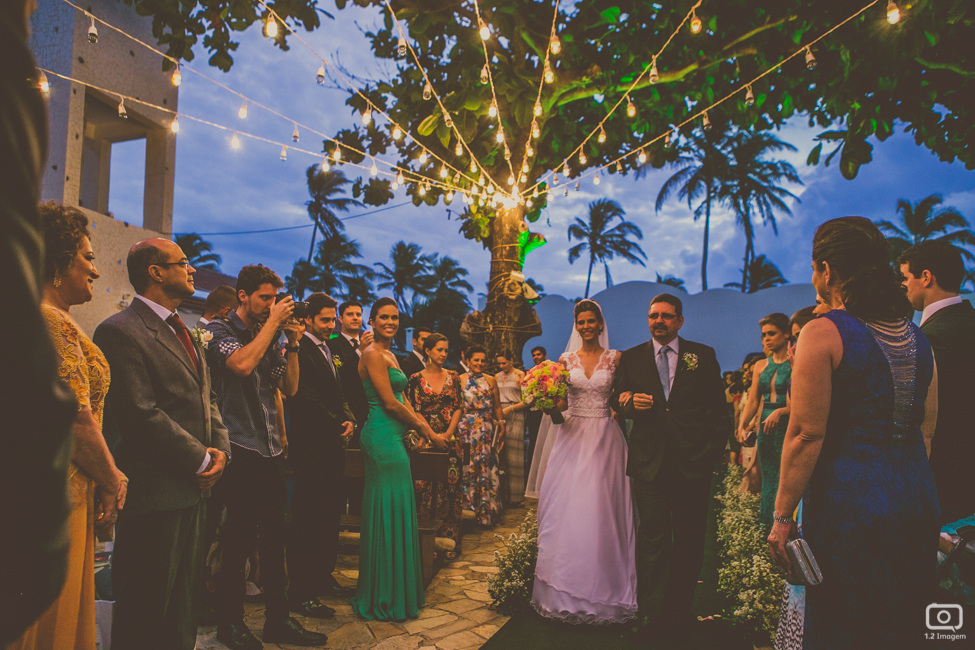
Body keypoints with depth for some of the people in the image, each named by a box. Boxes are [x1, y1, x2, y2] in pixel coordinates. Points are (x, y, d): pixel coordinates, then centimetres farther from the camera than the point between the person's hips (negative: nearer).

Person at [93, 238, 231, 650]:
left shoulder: (186, 333, 16)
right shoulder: (121, 331, -14)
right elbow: (141, 414, -21)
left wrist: (220, 448, 0)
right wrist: (202, 459, -15)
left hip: (194, 489, 9)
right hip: (154, 494, -9)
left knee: (184, 608, 20)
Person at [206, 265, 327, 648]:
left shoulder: (268, 337, 14)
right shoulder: (219, 330, -3)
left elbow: (289, 388, 13)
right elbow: (242, 364, -24)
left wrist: (293, 345, 2)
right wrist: (273, 322, -15)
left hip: (271, 449, 6)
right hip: (240, 449, -6)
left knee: (274, 538, 12)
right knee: (239, 541, 2)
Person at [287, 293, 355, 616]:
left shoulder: (333, 352, 18)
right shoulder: (299, 350, -11)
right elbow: (304, 398, -17)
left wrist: (349, 419, 2)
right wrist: (337, 424, -12)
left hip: (334, 446, 9)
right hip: (310, 447, -9)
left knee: (331, 516, 15)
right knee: (306, 521, -2)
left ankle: (323, 576, 28)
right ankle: (301, 593, 6)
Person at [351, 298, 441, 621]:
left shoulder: (389, 354, 18)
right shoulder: (373, 354, -11)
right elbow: (390, 404, -16)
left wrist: (424, 425, 4)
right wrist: (424, 429, -6)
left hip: (391, 437, 10)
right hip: (383, 435, -10)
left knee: (391, 512, 14)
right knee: (390, 511, -3)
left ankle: (387, 593, 25)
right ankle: (386, 597, 9)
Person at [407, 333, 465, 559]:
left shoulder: (452, 377, 9)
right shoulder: (416, 379, 1)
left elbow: (458, 407, 6)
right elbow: (414, 411, -3)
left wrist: (449, 433, -7)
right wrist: (432, 435, -12)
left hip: (450, 439, 2)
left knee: (451, 487, 0)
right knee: (425, 488, -3)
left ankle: (450, 542, 6)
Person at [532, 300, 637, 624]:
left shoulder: (615, 358, 4)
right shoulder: (565, 360, 8)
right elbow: (559, 402, 5)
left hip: (605, 438, -2)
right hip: (574, 436, 2)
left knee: (600, 508, -3)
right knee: (566, 507, -1)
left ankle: (601, 589, 12)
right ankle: (566, 592, 11)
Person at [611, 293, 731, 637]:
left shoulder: (703, 355, 7)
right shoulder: (631, 358, 10)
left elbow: (718, 407, 6)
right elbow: (616, 399, 12)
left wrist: (713, 450, -2)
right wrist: (629, 402, -11)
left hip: (693, 462, 0)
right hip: (649, 462, 0)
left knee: (689, 538, 9)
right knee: (652, 537, -1)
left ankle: (680, 610, 24)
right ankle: (654, 615, 8)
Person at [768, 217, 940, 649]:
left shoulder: (823, 333, -13)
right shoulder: (916, 337, 9)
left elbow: (806, 435, -16)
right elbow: (925, 431, 15)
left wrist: (782, 516, -11)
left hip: (851, 504, -7)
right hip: (920, 503, 7)